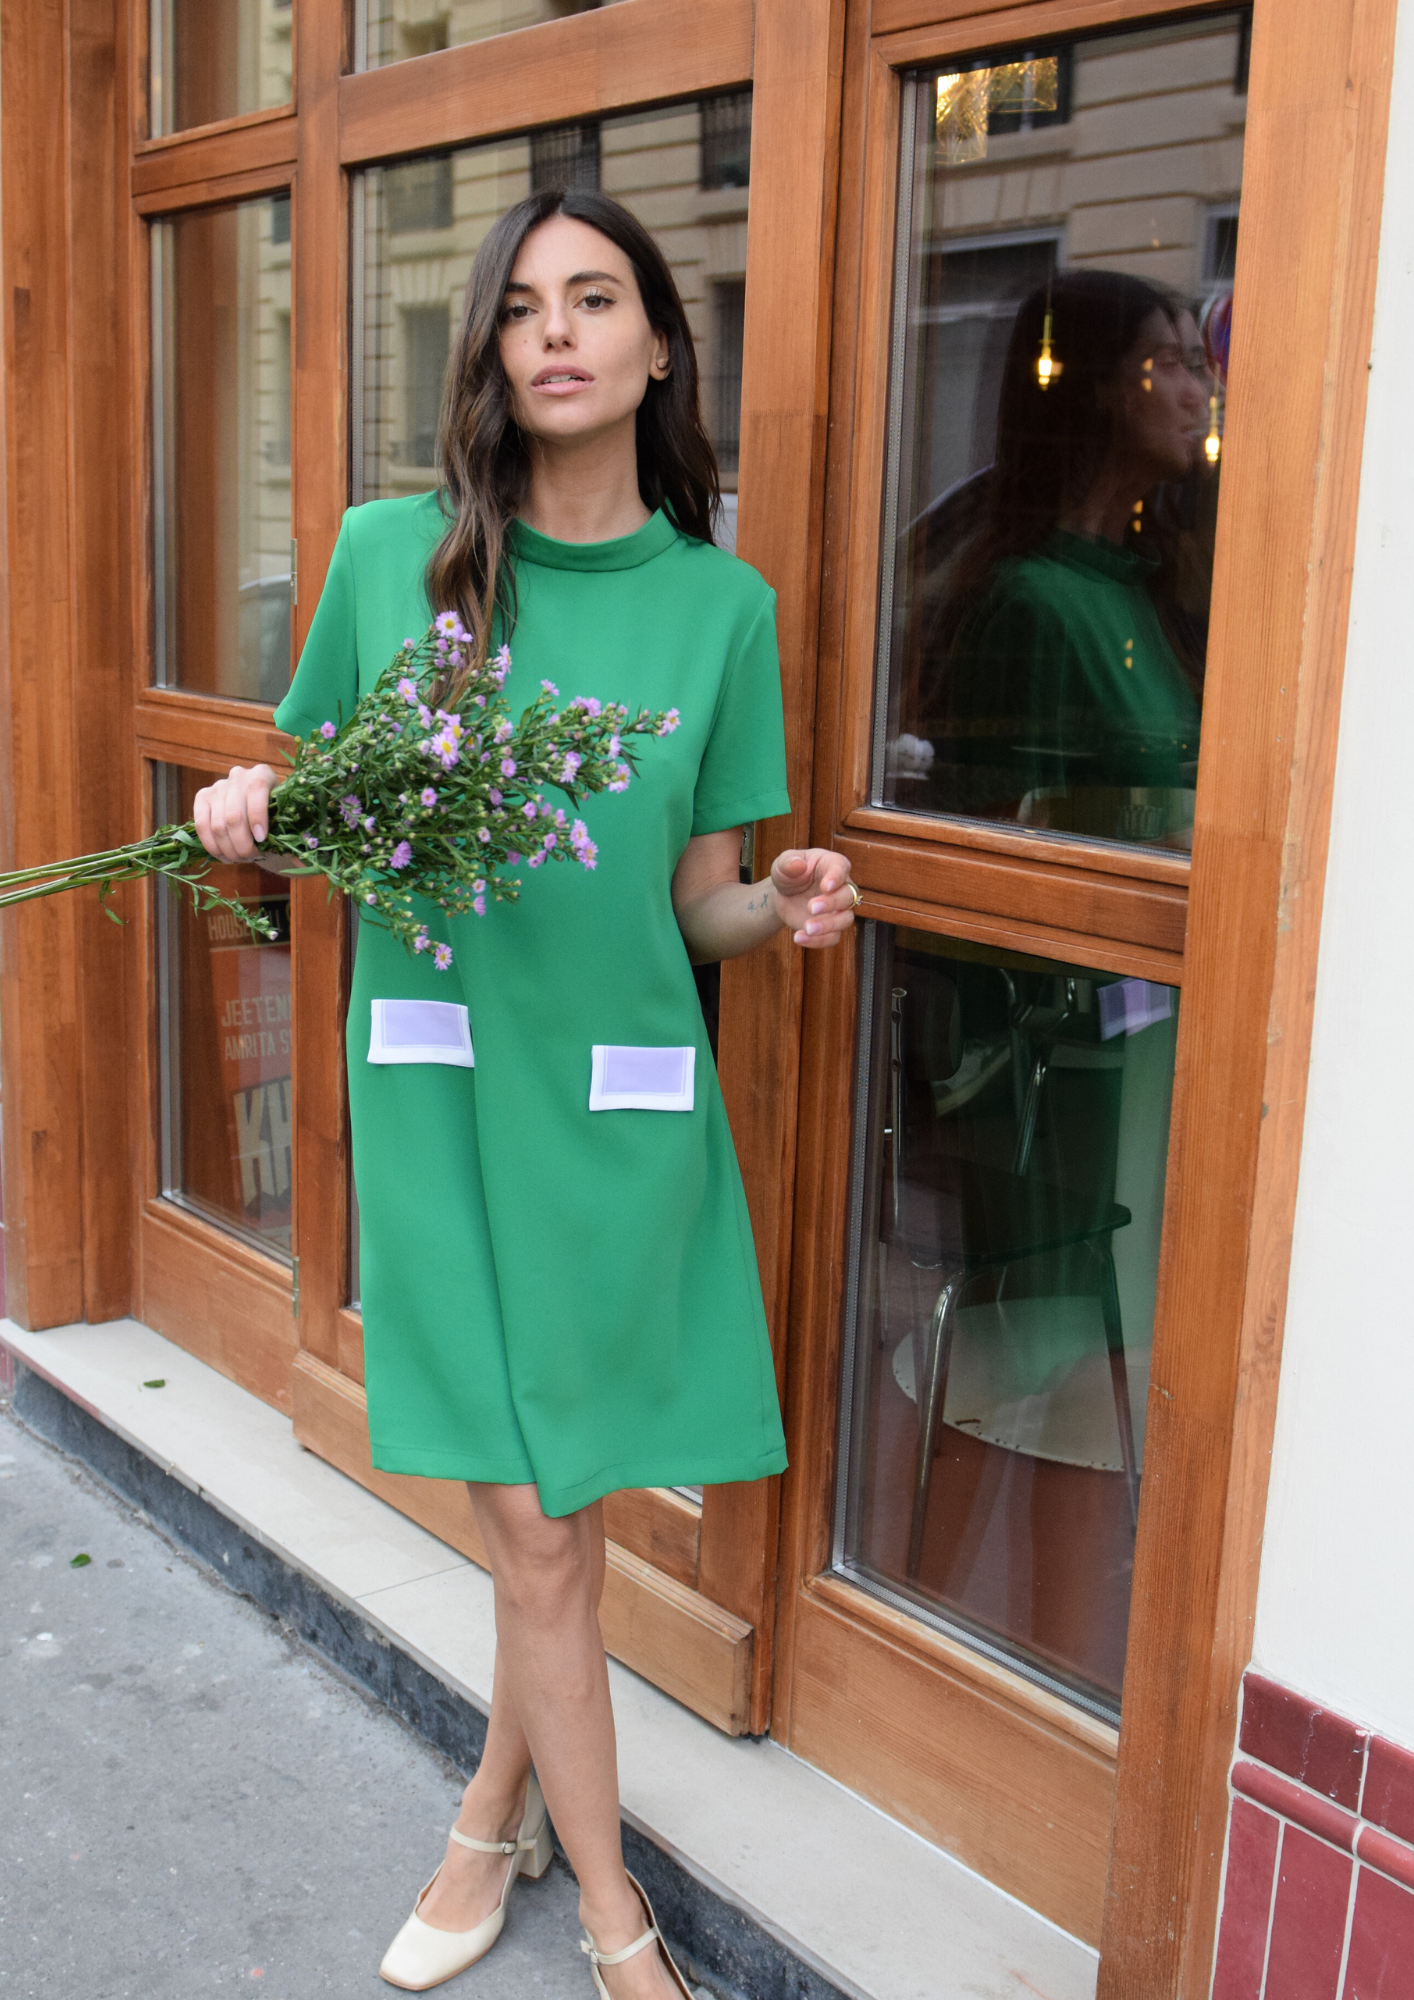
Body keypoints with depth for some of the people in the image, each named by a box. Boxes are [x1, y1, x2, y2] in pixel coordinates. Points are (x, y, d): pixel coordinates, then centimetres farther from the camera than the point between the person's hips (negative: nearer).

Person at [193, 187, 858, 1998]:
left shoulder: (722, 602, 2)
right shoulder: (388, 555, 0)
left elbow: (698, 901, 5)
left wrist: (784, 907, -15)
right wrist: (249, 808, -11)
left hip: (625, 1100, 1)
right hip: (442, 1089, 0)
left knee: (550, 1516, 11)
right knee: (534, 1529, 5)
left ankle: (494, 1813, 41)